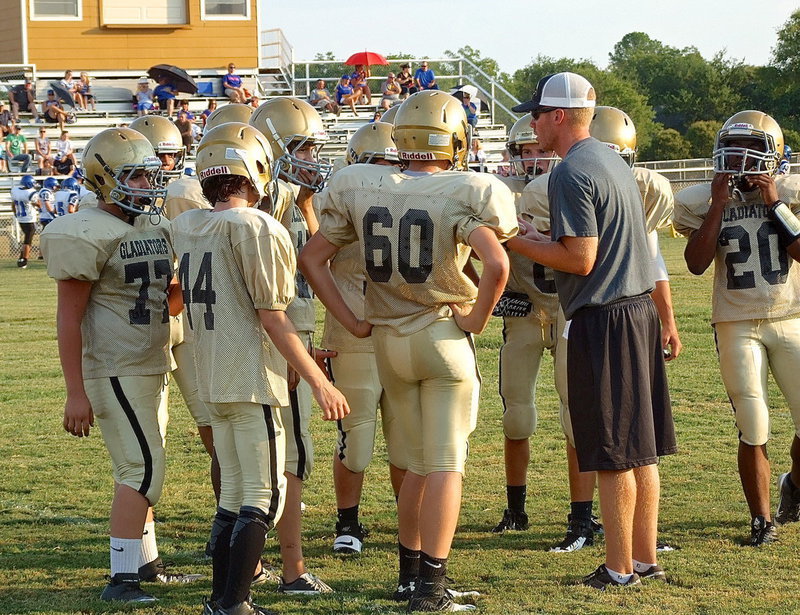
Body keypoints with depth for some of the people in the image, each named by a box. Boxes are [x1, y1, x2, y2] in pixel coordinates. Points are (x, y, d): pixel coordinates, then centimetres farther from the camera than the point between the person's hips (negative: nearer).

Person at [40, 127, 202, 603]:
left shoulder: (157, 228, 11)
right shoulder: (90, 235, -15)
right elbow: (69, 319, -15)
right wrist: (75, 394, -17)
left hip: (153, 368, 9)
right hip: (115, 372, -9)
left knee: (143, 469, 16)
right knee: (144, 469, -12)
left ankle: (146, 563, 27)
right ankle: (122, 580, -8)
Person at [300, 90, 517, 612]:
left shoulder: (360, 188, 1)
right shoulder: (463, 195, -14)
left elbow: (313, 259, 4)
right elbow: (496, 265, -27)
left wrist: (353, 322, 6)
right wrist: (475, 320, -12)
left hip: (387, 340, 5)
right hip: (444, 336, -5)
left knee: (418, 462, 20)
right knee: (445, 464, 1)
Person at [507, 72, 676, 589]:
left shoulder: (571, 173, -14)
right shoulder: (614, 161, 14)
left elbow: (581, 260, -17)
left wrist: (518, 242, -8)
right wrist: (541, 238, 17)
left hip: (603, 319, -9)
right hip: (641, 308, 9)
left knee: (615, 454, -3)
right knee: (641, 449, 13)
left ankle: (620, 570, 3)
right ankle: (645, 558, 19)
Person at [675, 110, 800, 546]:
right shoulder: (703, 202, 0)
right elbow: (696, 264, -12)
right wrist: (719, 205, -13)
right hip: (737, 325, -1)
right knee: (753, 431, -3)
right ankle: (762, 520, 12)